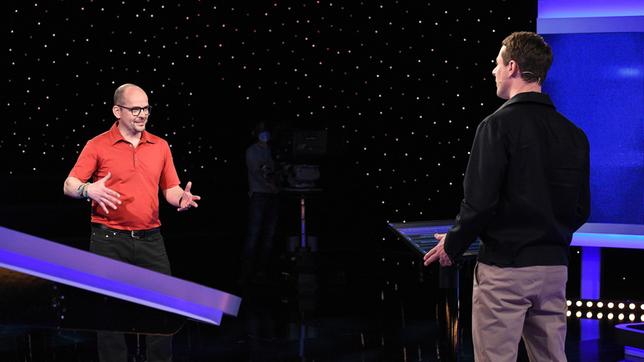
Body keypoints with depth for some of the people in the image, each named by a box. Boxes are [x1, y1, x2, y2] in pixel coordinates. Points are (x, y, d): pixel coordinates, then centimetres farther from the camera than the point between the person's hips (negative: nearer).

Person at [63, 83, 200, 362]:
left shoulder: (160, 146, 11)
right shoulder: (98, 146, 0)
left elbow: (170, 189, 14)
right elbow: (69, 185, -2)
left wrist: (182, 198, -8)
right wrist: (88, 189, -23)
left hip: (150, 239, 3)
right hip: (109, 241, -3)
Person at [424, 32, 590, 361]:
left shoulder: (498, 125, -12)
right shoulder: (573, 133, 7)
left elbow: (480, 202, -17)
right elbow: (581, 209, 10)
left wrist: (452, 245, -1)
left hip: (504, 266, -6)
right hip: (554, 266, 6)